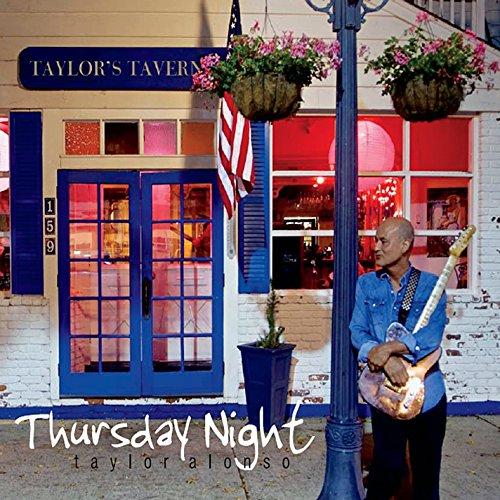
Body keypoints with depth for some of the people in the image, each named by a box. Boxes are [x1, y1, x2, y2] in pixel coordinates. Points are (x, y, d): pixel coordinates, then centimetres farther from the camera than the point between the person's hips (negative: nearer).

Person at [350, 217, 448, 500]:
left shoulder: (430, 285, -4)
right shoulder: (366, 284, 2)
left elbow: (432, 335, -16)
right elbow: (357, 331, -6)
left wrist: (389, 347, -25)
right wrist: (387, 359, -21)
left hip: (427, 390, 0)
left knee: (427, 468, 13)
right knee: (388, 466, 7)